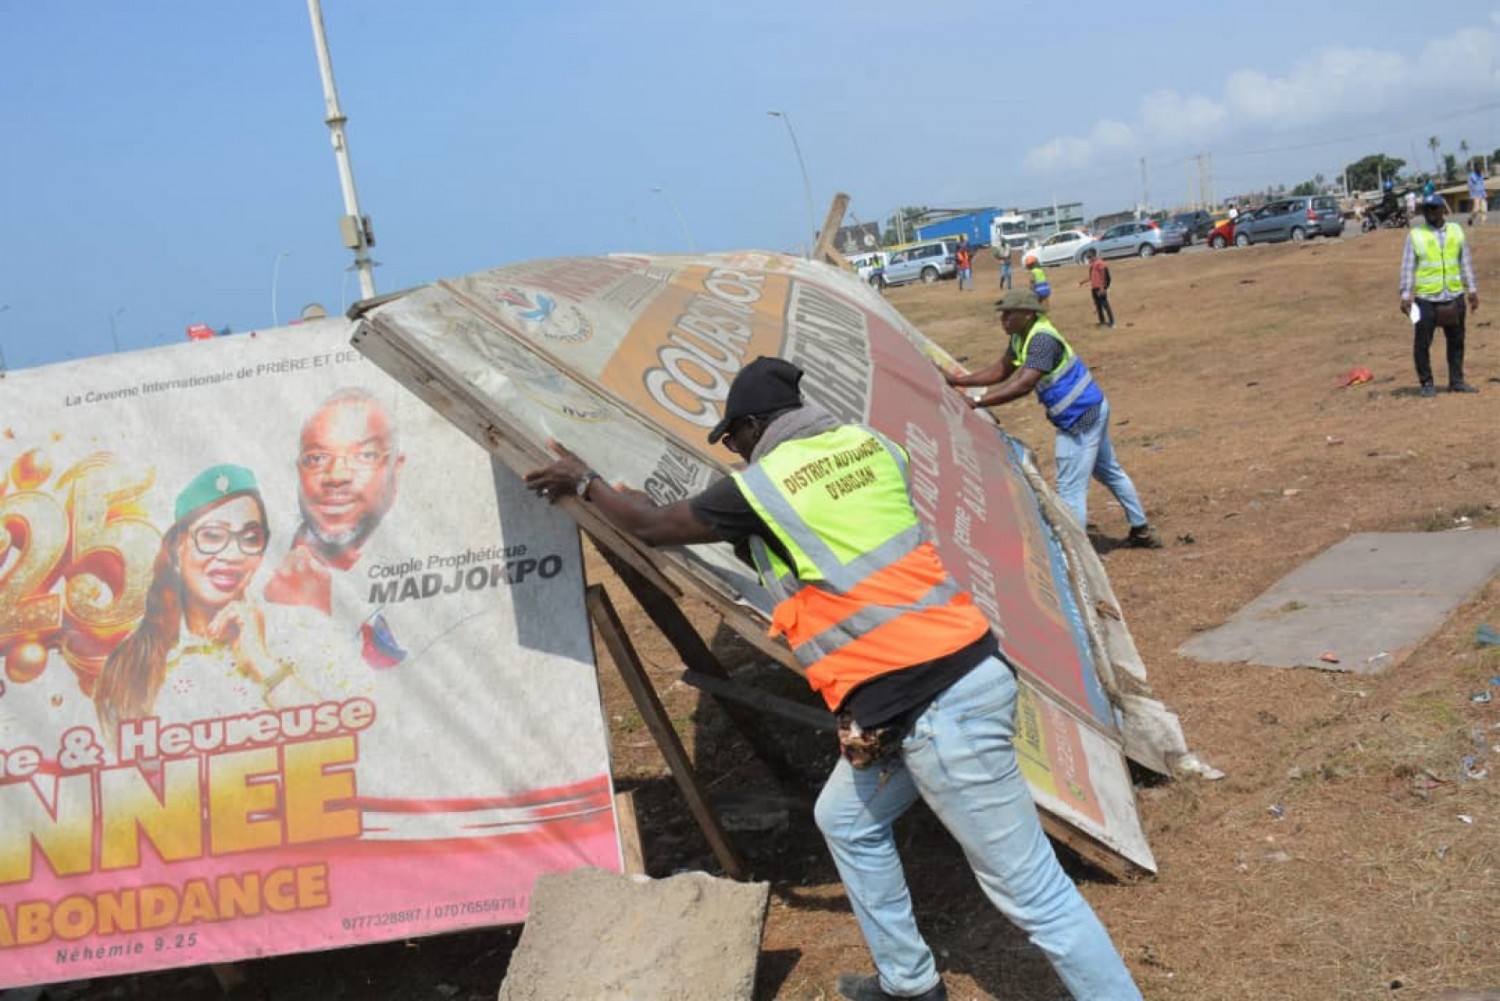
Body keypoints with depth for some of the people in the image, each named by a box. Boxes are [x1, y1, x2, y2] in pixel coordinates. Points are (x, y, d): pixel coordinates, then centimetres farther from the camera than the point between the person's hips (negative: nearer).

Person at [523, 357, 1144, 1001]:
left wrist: (583, 483, 24)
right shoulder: (869, 445, 9)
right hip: (966, 669, 9)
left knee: (1029, 889, -2)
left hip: (933, 708, -9)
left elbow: (653, 528, 7)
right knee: (847, 821, 26)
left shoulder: (762, 487, -9)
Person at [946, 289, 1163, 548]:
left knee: (1070, 489, -8)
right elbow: (1000, 372, 12)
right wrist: (958, 381, 3)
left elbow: (1023, 385, -36)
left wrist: (977, 402, -36)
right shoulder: (1020, 337, 4)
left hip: (1080, 417, -11)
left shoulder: (1042, 339, -27)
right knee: (1109, 471, 24)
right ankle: (1142, 531, 39)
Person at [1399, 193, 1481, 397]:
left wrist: (1472, 290, 10)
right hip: (1426, 299, -3)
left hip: (1454, 297, 3)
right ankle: (1426, 383, 10)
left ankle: (1456, 381, 19)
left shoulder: (1456, 231, 8)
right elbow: (1407, 267, -3)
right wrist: (1406, 296, -8)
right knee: (1422, 342, -1)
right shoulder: (1415, 235, -1)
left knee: (1456, 341, 9)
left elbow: (1465, 262, 12)